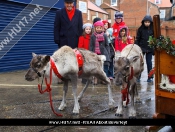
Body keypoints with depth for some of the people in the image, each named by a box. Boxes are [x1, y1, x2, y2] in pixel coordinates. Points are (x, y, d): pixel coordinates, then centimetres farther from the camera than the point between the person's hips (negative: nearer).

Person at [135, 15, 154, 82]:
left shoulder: (153, 29, 0)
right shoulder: (140, 29, -1)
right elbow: (137, 39, 1)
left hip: (150, 49, 0)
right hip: (141, 48, 0)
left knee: (149, 62, 5)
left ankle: (150, 77, 13)